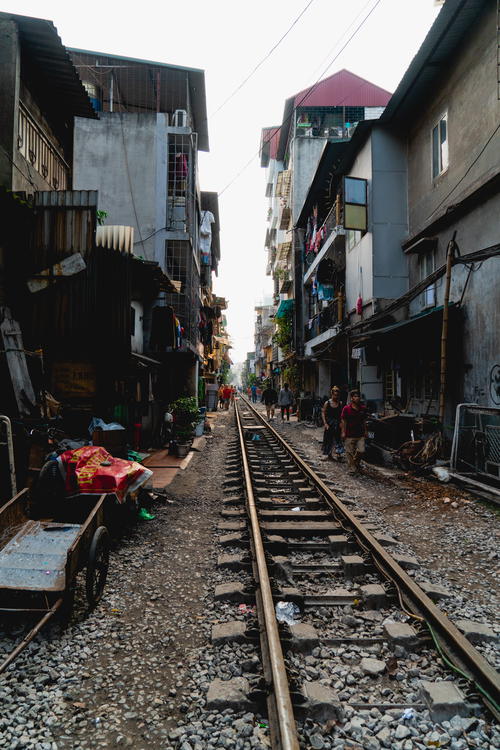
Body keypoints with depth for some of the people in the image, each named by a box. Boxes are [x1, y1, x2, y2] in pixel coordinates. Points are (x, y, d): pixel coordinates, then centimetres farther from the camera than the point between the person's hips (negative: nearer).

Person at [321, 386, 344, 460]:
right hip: (329, 423, -1)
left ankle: (338, 454, -4)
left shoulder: (340, 403, 1)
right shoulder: (327, 403, -4)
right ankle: (328, 454, 22)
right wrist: (325, 423, -10)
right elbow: (323, 413, -3)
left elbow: (341, 414, 5)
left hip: (337, 423, 1)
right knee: (328, 438, 7)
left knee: (337, 438, -5)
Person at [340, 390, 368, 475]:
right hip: (349, 435, -3)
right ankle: (351, 468, 12)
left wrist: (365, 431, 15)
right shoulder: (346, 409, -5)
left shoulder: (363, 409, 8)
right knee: (350, 452, 1)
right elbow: (343, 421, -3)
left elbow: (364, 421, 16)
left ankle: (356, 463, 25)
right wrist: (343, 432, -8)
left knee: (361, 450, -2)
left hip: (360, 435, 4)